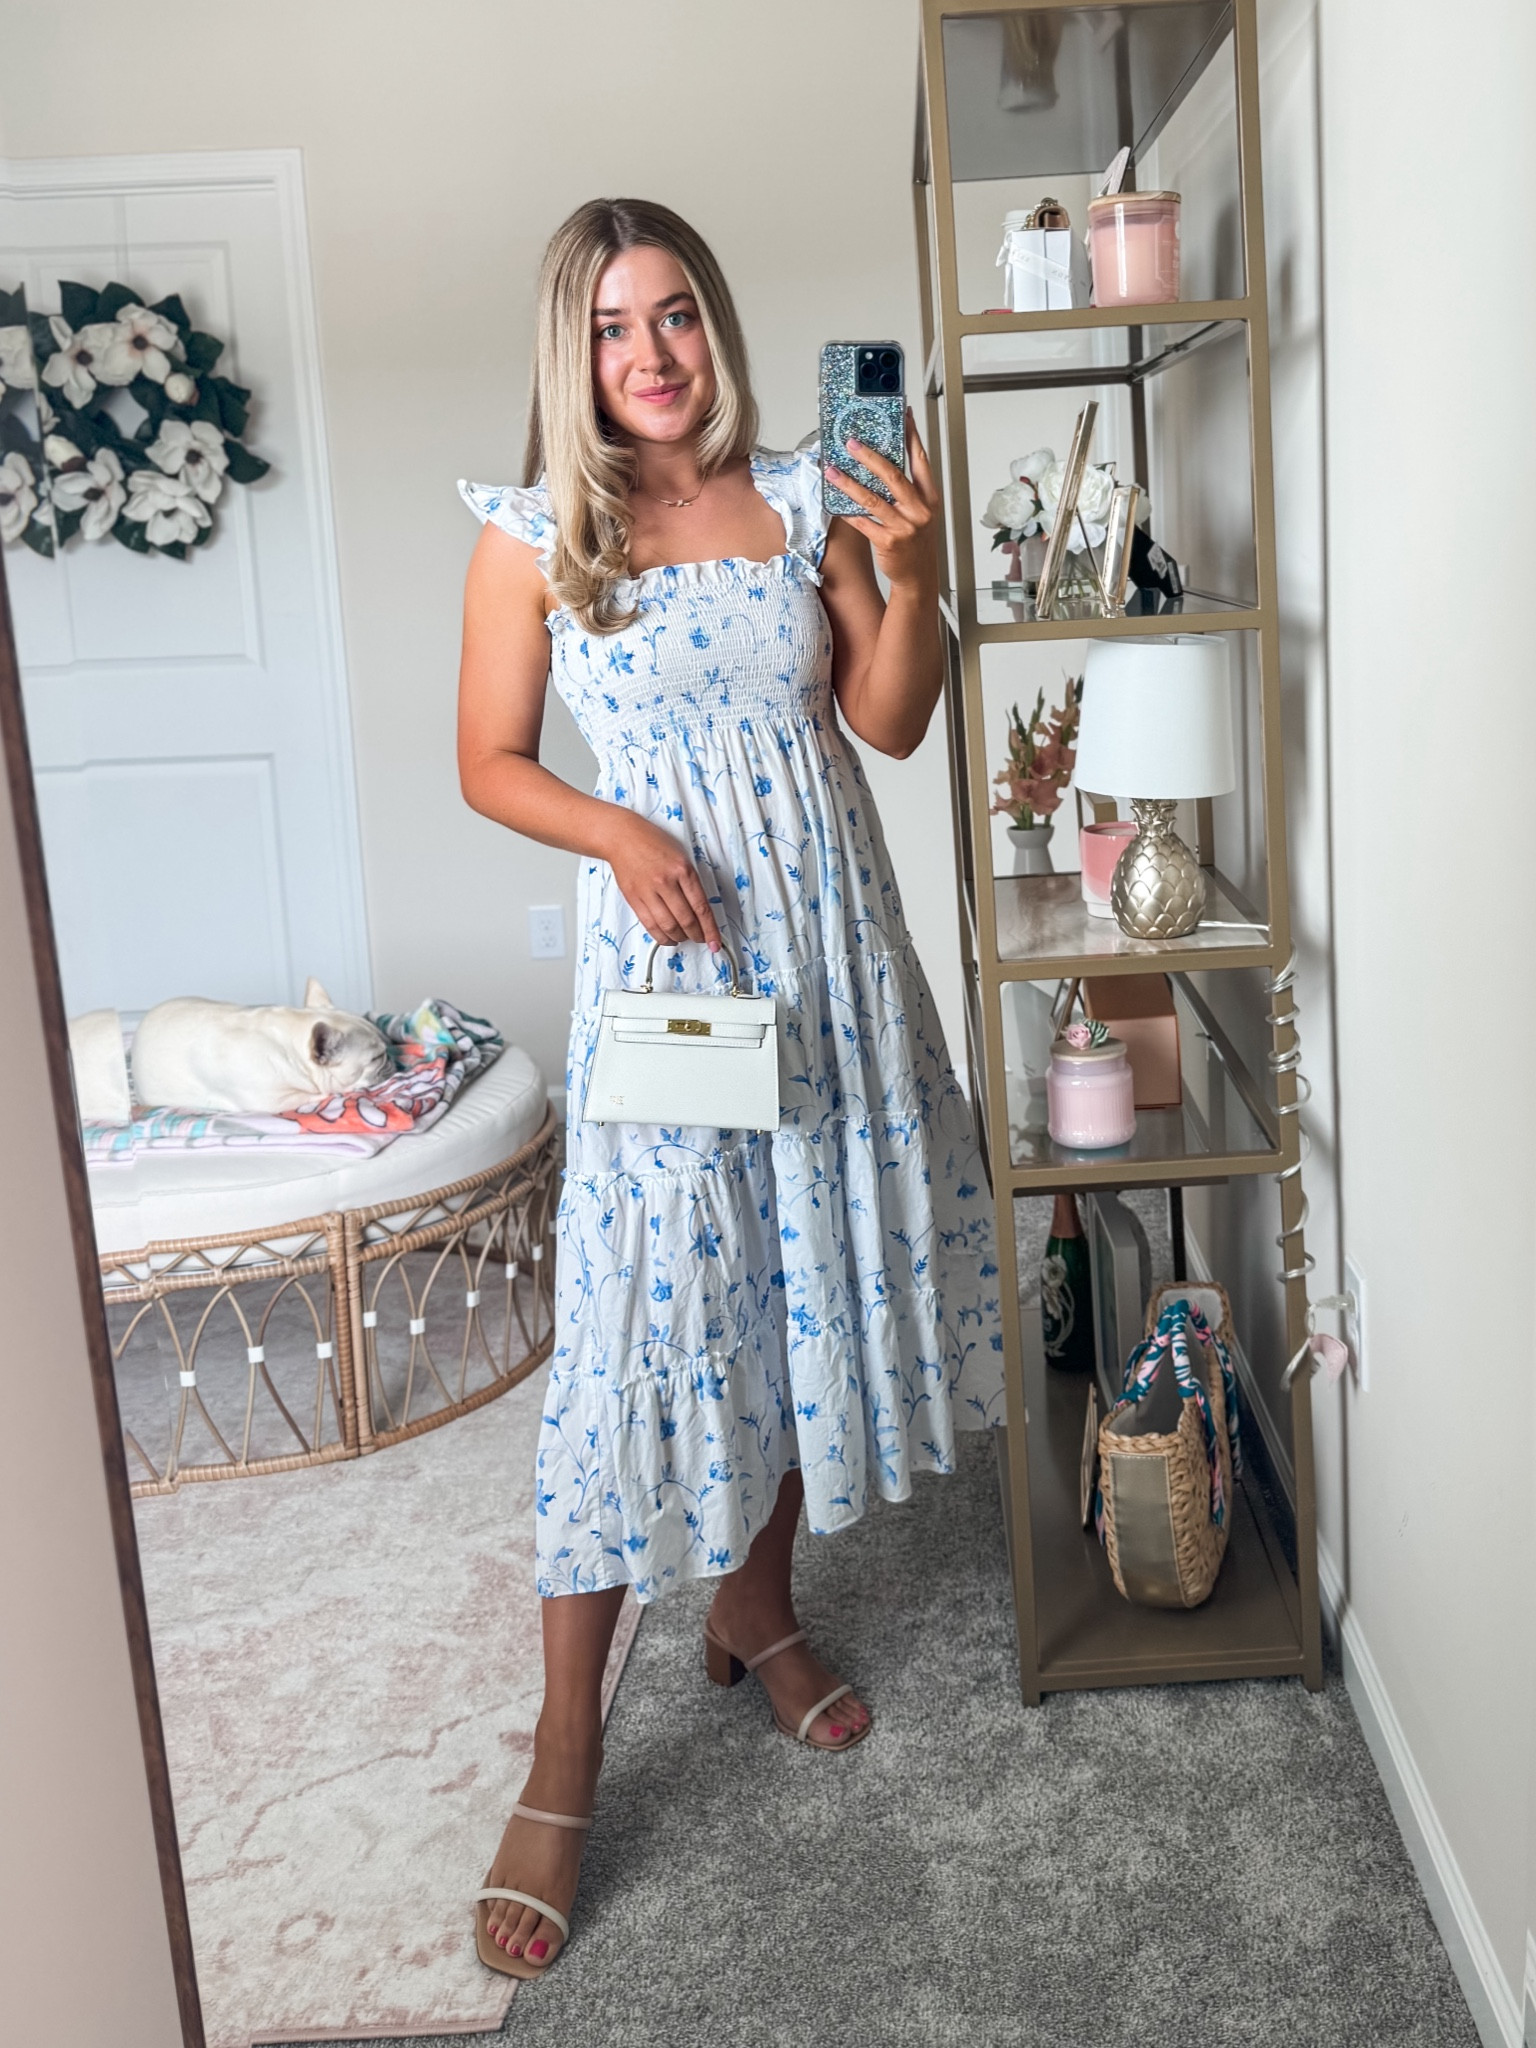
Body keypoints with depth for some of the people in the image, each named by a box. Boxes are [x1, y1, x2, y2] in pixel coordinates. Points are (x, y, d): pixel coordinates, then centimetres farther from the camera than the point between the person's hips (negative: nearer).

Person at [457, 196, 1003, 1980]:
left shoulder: (802, 501, 7)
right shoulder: (535, 533, -1)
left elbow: (889, 723, 6)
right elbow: (489, 760, 2)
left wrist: (911, 576, -10)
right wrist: (622, 834, -15)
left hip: (827, 932, 4)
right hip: (661, 943, -4)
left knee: (816, 1271, 10)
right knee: (646, 1318, -7)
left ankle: (755, 1606, 33)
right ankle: (566, 1751, 4)